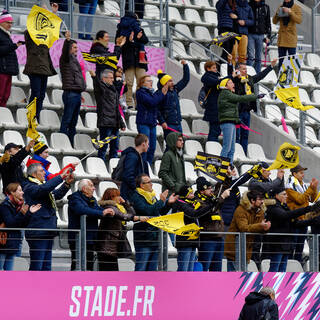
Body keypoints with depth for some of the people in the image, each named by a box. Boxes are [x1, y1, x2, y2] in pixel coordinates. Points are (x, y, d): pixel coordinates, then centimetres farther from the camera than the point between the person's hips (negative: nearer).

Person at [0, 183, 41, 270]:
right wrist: (21, 214, -27)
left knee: (9, 270, 9)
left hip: (12, 245, 8)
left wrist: (30, 213, -5)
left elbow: (23, 225, 7)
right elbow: (10, 224, -21)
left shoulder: (18, 205, 10)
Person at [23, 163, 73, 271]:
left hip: (48, 232, 9)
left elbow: (57, 194, 27)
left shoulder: (42, 185, 19)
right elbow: (44, 188, -27)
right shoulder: (29, 187, -9)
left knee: (46, 265, 12)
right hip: (38, 233, -9)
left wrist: (67, 183, 10)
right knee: (36, 266, -9)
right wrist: (61, 176, -22)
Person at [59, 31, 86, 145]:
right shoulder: (66, 58, -4)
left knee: (73, 122, 11)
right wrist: (67, 40, -45)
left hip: (76, 94, 9)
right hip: (70, 93, -9)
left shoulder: (74, 59, 21)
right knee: (66, 121, -9)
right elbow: (65, 51, -26)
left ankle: (71, 144, 15)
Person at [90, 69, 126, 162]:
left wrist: (121, 123, 23)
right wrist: (94, 77, -51)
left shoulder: (113, 90, 22)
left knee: (115, 146, 10)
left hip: (114, 123, 8)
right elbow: (97, 85, -29)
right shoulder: (101, 88, -2)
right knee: (104, 145, -8)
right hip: (105, 123, -8)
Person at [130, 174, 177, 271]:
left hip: (154, 237, 8)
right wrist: (161, 201, -18)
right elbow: (148, 210, -24)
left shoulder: (152, 196, 15)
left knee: (152, 268, 12)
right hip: (143, 239, -8)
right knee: (141, 268, -6)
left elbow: (161, 212, 19)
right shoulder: (136, 197, -10)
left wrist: (168, 203, 3)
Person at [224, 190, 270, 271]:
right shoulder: (240, 210, -16)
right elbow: (244, 228, -29)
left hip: (247, 248, 8)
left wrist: (265, 228, -19)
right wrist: (260, 226, -41)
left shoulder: (260, 211, 8)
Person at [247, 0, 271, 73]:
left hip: (260, 35, 2)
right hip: (250, 34, -2)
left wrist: (268, 36, 9)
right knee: (251, 56, -12)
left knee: (258, 58, 6)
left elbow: (268, 22, 14)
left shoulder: (266, 7, 9)